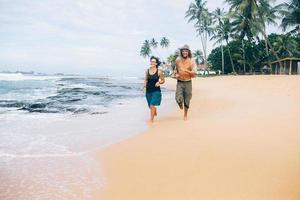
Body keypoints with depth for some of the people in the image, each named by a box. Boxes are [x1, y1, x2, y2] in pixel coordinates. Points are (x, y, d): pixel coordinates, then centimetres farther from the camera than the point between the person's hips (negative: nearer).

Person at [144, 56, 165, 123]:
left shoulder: (159, 72, -8)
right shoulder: (147, 70, 2)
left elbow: (163, 80, 2)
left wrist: (159, 82, -17)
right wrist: (145, 86, -2)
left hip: (156, 91, -4)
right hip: (148, 90, 4)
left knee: (152, 105, -15)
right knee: (150, 106, 16)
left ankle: (151, 120, -3)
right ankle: (155, 112, 48)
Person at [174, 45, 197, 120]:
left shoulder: (192, 61, -8)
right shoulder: (178, 60, 0)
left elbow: (194, 73, -15)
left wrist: (186, 70, -30)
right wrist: (176, 74, -1)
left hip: (188, 82, -1)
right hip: (179, 82, 1)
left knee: (187, 100, 7)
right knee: (178, 99, -14)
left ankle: (185, 115, 29)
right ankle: (180, 104, 25)